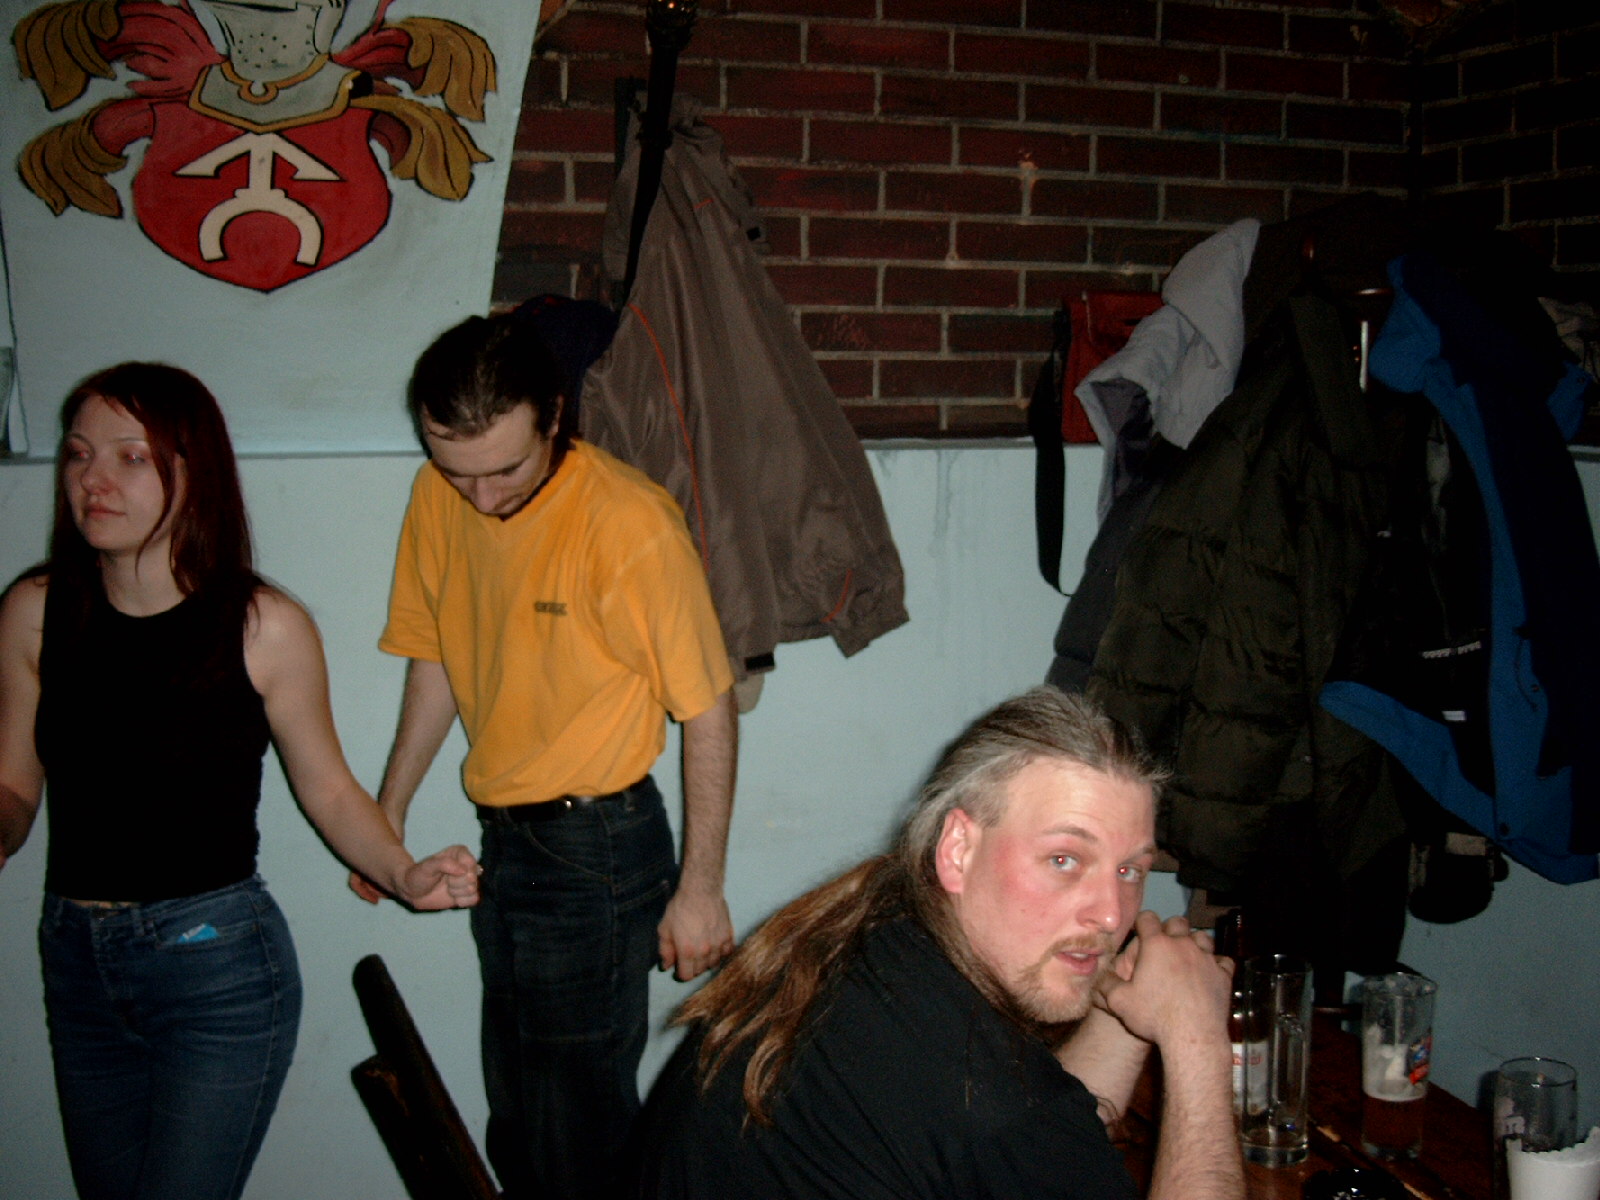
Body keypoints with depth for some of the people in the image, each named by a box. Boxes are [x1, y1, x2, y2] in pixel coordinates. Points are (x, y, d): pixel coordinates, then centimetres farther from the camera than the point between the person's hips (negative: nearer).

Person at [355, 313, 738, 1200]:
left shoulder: (628, 521, -22)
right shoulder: (438, 499, -1)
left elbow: (709, 711, -16)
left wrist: (699, 889, -13)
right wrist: (388, 813, 16)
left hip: (597, 848, -6)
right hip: (501, 841, 7)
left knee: (581, 1119, 3)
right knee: (514, 1110, 20)